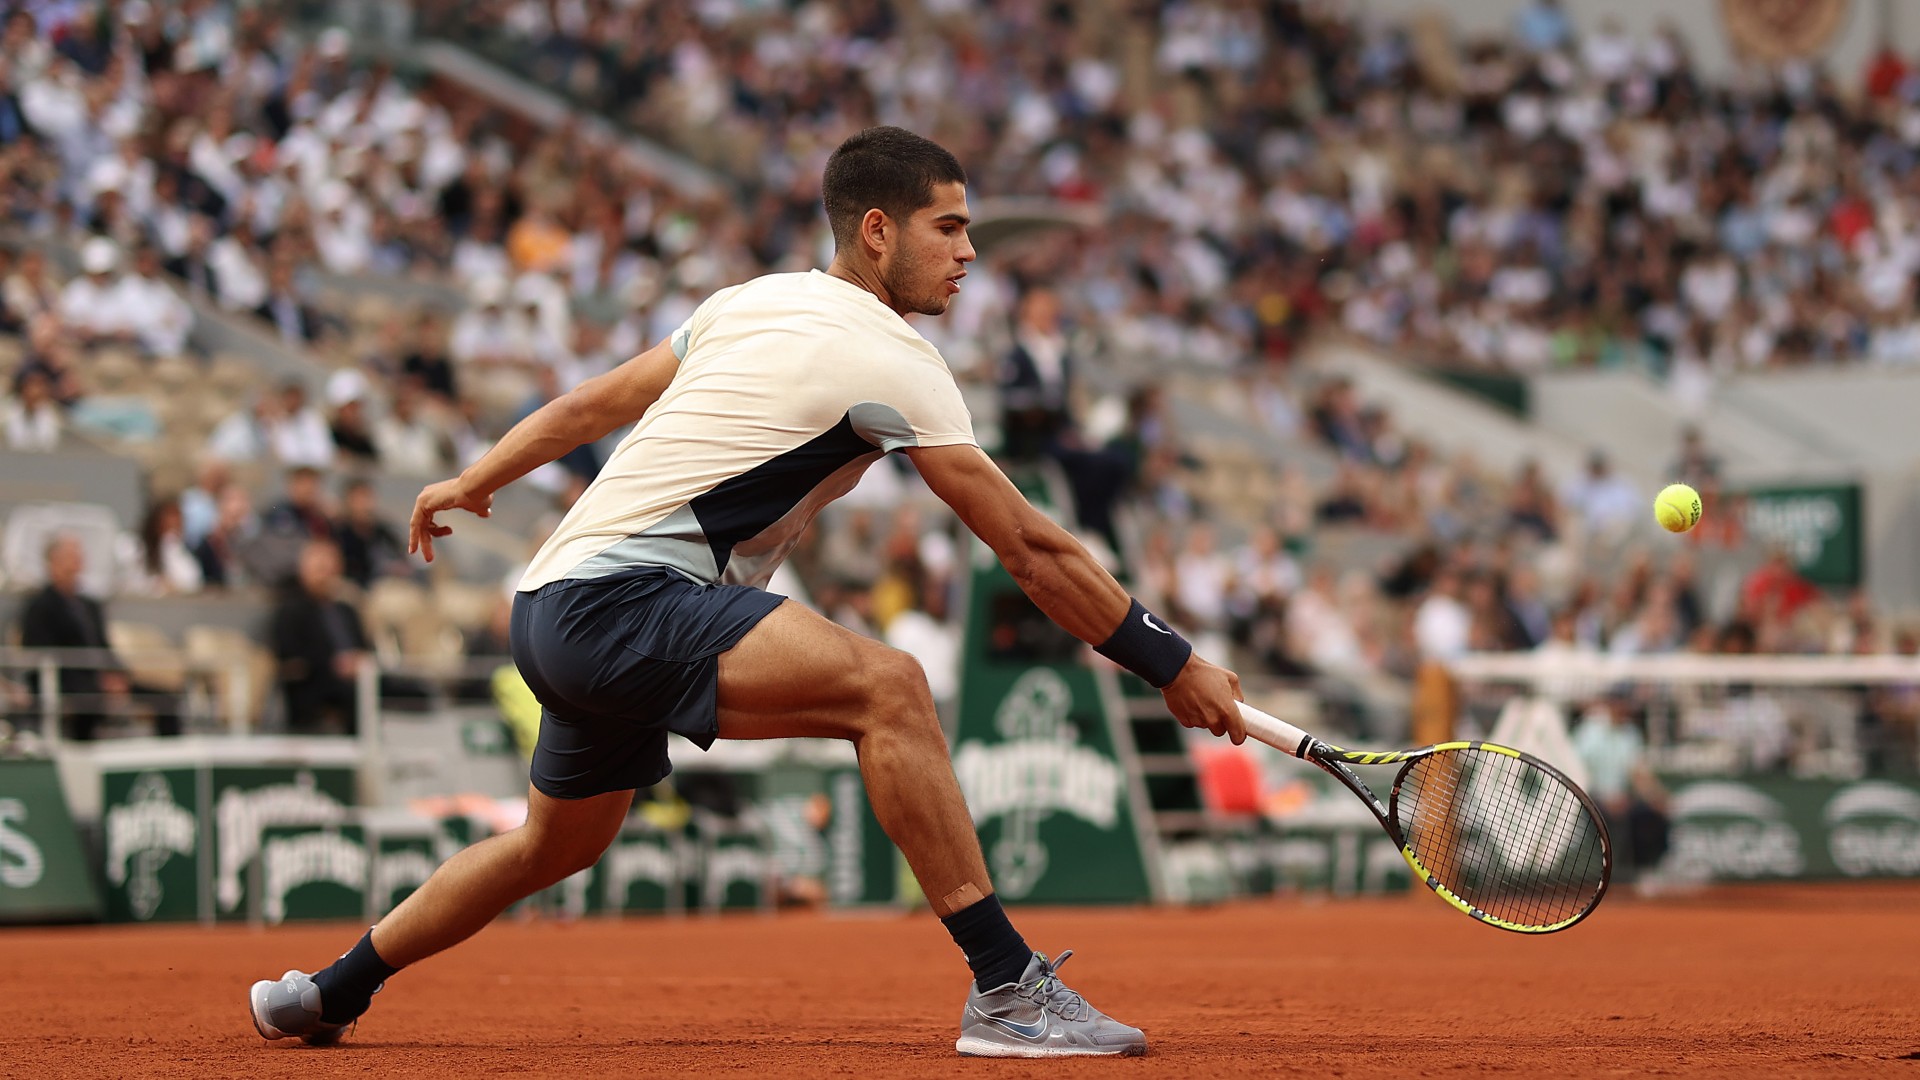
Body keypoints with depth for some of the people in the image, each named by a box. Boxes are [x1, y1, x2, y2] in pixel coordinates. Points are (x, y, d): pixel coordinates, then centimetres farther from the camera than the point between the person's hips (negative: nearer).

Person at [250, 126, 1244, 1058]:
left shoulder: (755, 301, 15)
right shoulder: (890, 359, -10)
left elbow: (594, 402, 27)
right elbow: (1028, 547, -10)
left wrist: (473, 482, 42)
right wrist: (1173, 667, -6)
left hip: (557, 613, 10)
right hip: (620, 599, -10)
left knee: (558, 841, 31)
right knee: (886, 684, -27)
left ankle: (330, 993, 47)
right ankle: (1005, 988, -34)